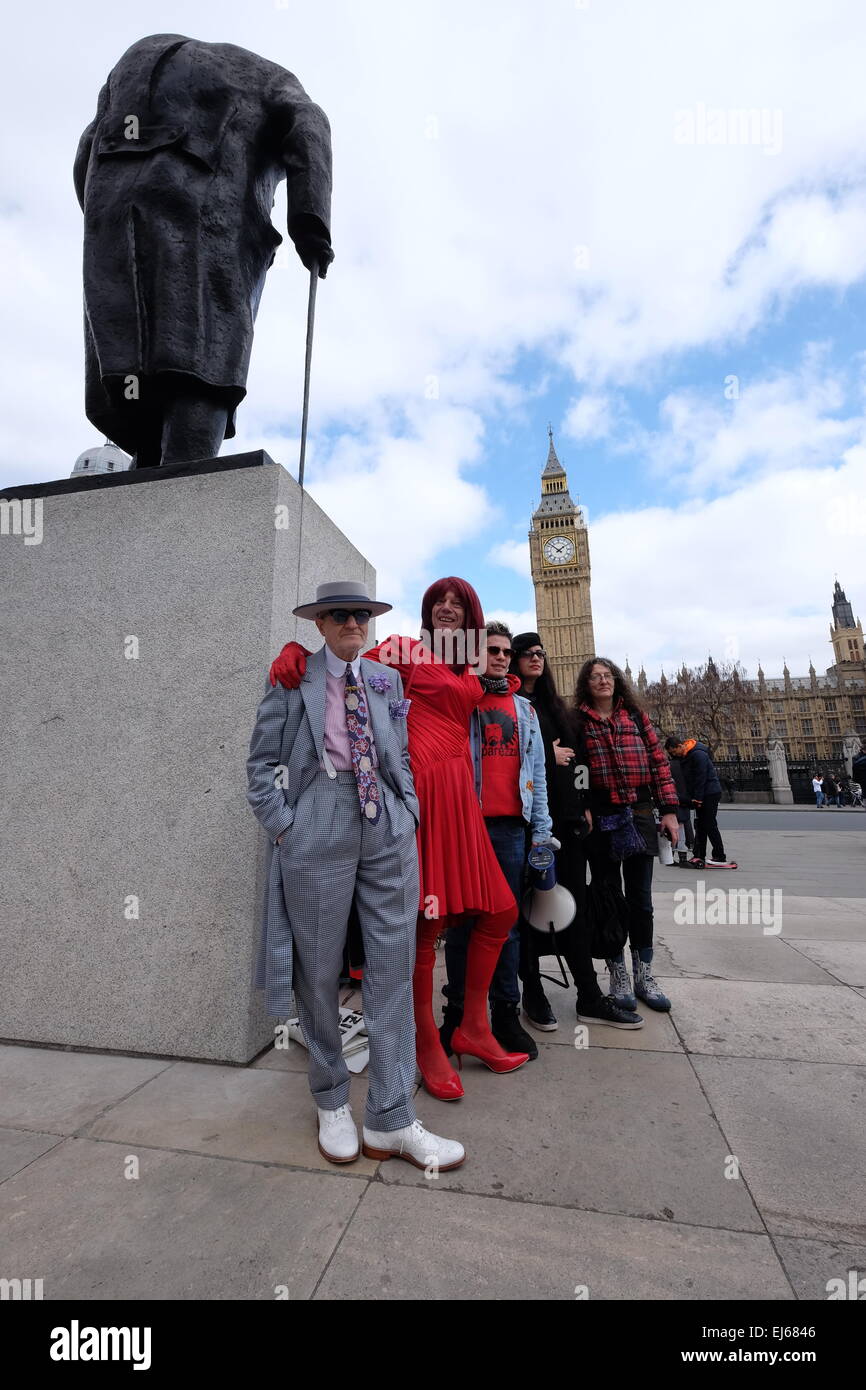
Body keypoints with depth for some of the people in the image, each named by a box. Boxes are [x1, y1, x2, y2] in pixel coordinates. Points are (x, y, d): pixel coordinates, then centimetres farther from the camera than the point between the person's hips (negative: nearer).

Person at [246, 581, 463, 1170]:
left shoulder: (388, 681, 13)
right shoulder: (292, 678, 3)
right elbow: (262, 762, 2)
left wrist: (409, 813, 5)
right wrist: (284, 827, -5)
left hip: (390, 832, 3)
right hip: (318, 830, -3)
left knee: (393, 971, 5)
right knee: (319, 971, 9)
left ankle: (391, 1121, 20)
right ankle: (331, 1101, 33)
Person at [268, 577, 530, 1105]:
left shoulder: (472, 673, 22)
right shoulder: (407, 649, 3)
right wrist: (296, 649, -18)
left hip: (460, 794, 8)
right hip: (419, 788, -8)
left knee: (500, 910, 10)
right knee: (427, 920, -2)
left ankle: (473, 1028, 26)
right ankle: (427, 1045, 18)